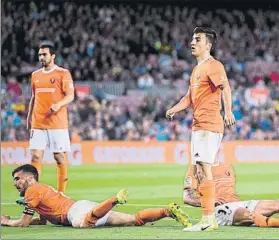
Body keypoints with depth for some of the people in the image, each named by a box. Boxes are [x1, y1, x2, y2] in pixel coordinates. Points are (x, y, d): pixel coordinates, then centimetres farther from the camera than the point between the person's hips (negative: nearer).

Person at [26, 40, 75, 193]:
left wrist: (58, 104, -26)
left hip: (57, 123, -4)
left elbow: (70, 96, -8)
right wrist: (29, 117, 18)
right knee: (35, 156, -3)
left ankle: (61, 192, 6)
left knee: (60, 157, 0)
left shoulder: (63, 73, -1)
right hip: (38, 124, 4)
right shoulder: (35, 75, 15)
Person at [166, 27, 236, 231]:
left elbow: (225, 87, -24)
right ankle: (209, 220, 18)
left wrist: (228, 111, -39)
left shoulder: (213, 66, -9)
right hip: (198, 126, 10)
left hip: (209, 126, -10)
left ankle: (208, 220, -13)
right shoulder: (197, 68, 21)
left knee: (205, 170, -13)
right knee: (200, 171, 12)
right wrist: (174, 109, 12)